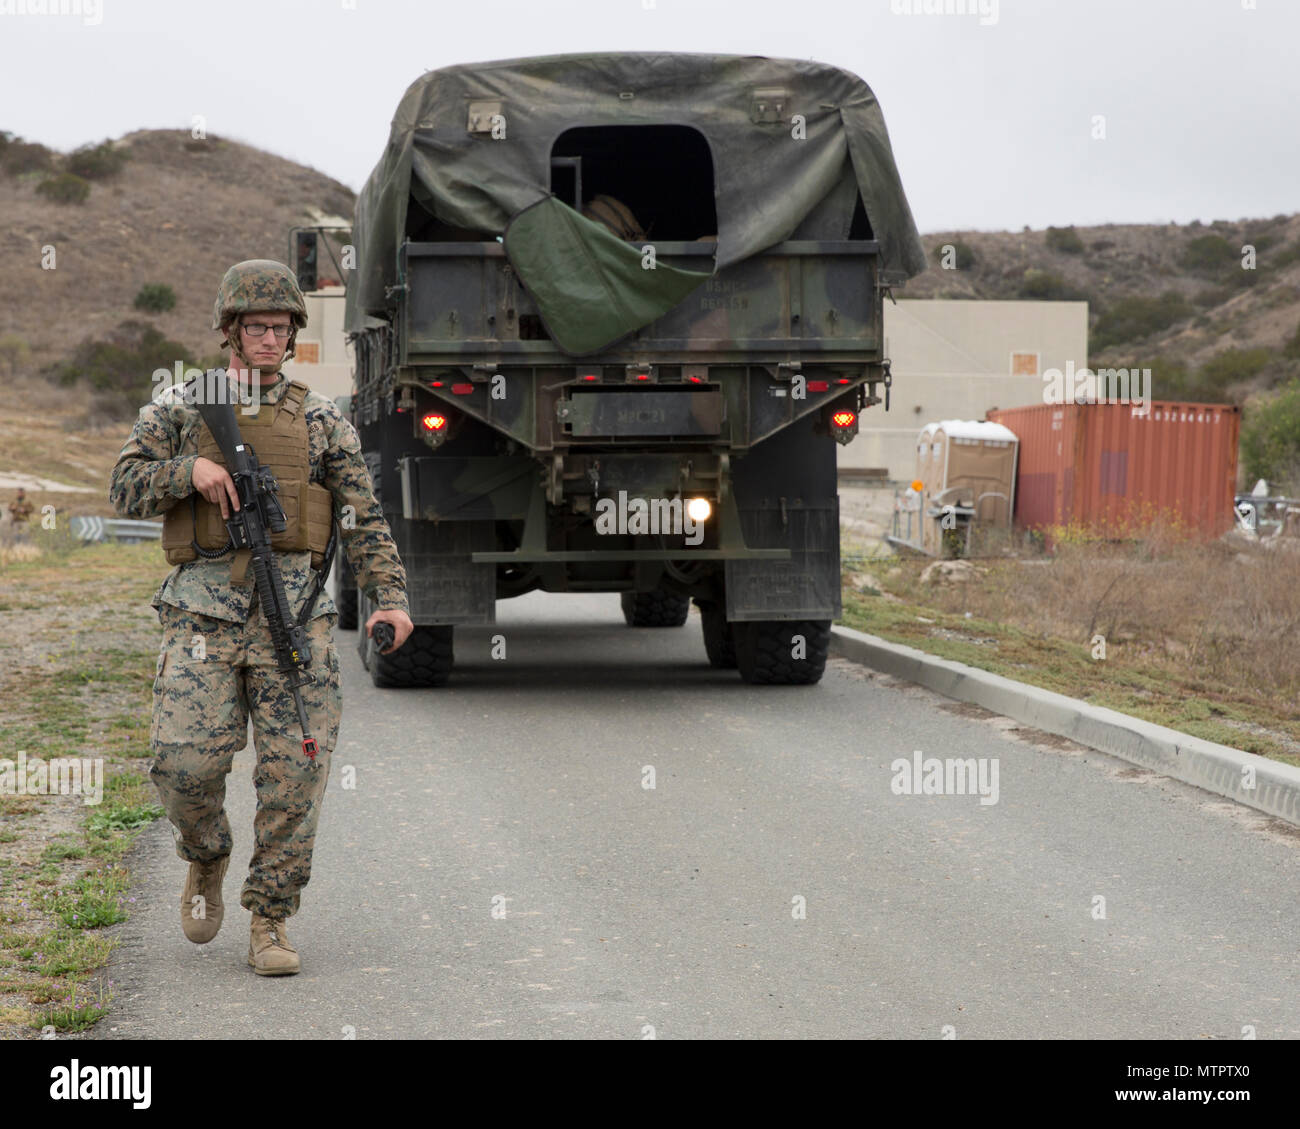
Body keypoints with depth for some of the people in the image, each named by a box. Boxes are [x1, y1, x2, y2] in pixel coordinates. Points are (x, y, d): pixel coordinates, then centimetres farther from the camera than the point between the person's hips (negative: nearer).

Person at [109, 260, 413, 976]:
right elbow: (125, 490, 5)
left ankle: (269, 925, 4)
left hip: (293, 607, 1)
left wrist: (389, 600, -6)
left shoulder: (321, 421, 11)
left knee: (294, 774, -7)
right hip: (204, 608, 0)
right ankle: (206, 859, 21)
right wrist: (189, 469, -13)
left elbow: (364, 520, 7)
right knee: (186, 761, -12)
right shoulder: (178, 409, 11)